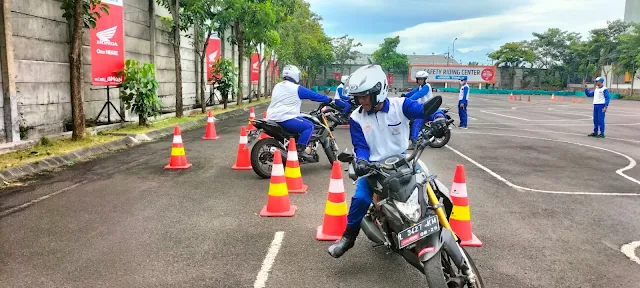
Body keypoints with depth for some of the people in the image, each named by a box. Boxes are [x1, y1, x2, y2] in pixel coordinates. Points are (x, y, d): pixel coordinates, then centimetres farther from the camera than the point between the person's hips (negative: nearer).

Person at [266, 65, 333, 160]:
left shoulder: (277, 86, 17)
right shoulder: (297, 89, -7)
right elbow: (314, 95, -1)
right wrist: (329, 100, 11)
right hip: (285, 118, -9)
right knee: (309, 126, -6)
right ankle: (300, 149, -16)